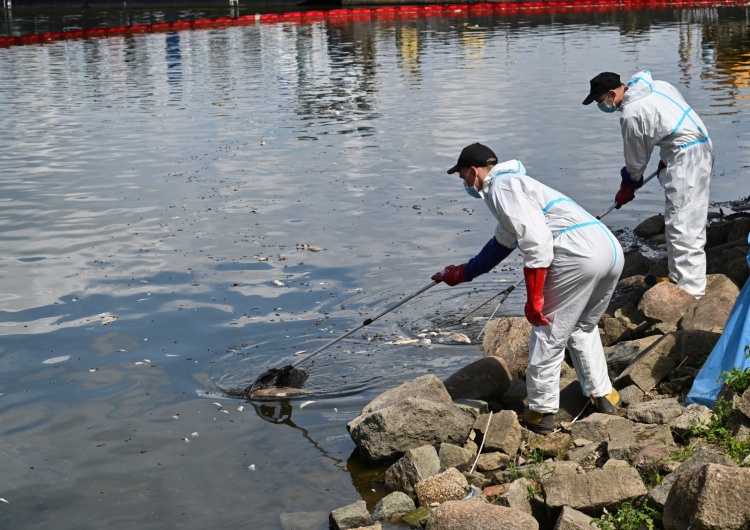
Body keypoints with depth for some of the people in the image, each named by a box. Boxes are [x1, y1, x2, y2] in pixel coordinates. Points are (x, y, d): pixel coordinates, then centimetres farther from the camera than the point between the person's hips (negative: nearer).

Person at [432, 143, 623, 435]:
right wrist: (460, 273, 55)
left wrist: (533, 298, -10)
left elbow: (536, 239, -12)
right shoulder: (513, 184, 32)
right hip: (611, 249, 10)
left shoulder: (502, 185, 1)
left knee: (548, 333, 2)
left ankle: (541, 411, 10)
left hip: (577, 254, -10)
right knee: (584, 327, 27)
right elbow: (499, 245, 44)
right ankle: (603, 395, 30)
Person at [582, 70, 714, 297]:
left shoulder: (631, 114, -13)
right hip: (702, 147, 10)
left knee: (681, 224, -10)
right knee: (690, 222, 16)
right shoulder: (658, 86, 11)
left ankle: (689, 291, -11)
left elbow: (636, 159, -1)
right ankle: (679, 278, 25)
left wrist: (627, 187, 16)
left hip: (685, 159, -10)